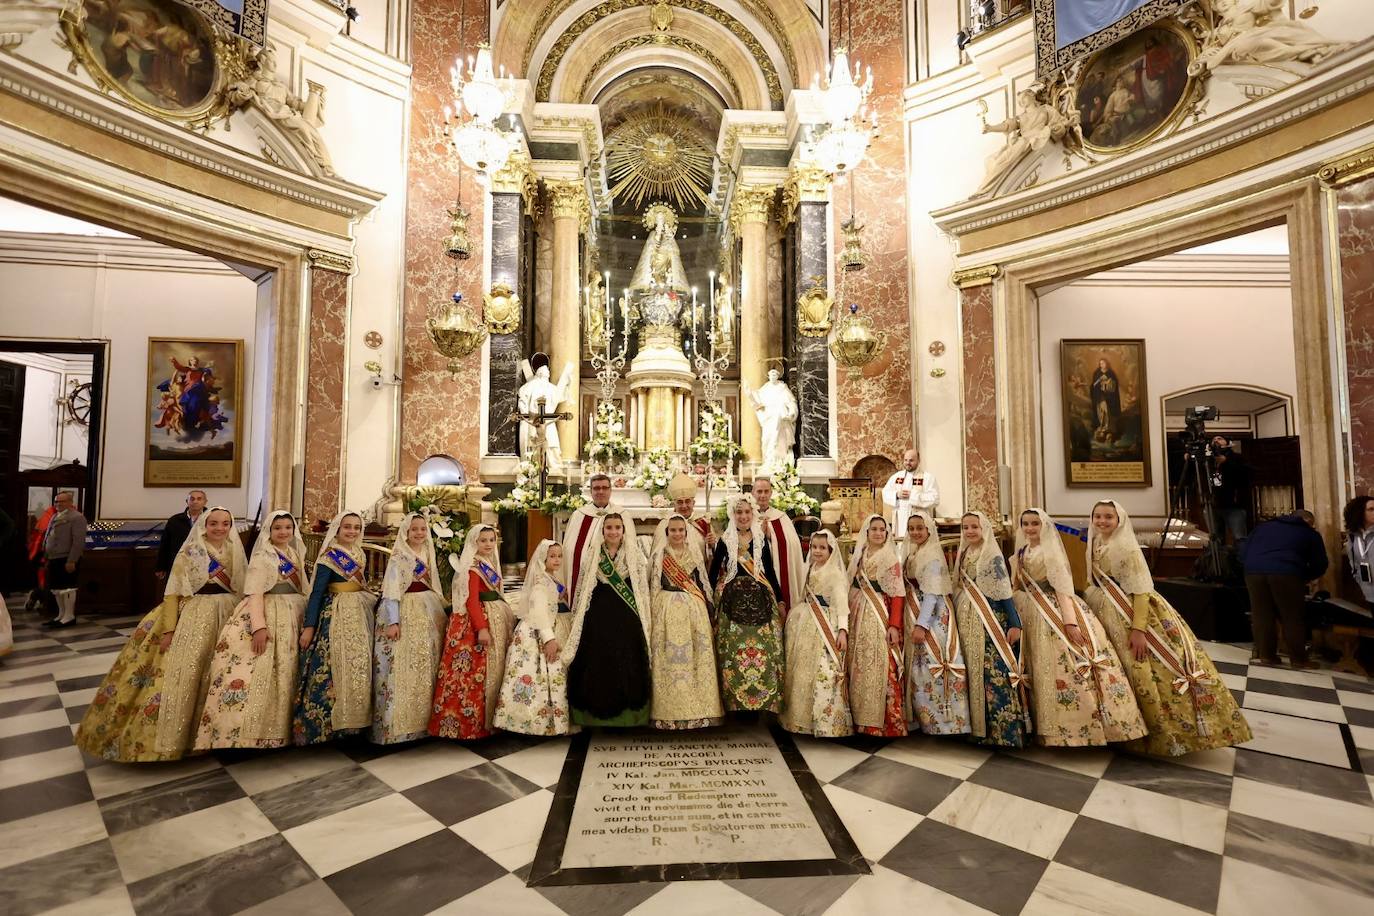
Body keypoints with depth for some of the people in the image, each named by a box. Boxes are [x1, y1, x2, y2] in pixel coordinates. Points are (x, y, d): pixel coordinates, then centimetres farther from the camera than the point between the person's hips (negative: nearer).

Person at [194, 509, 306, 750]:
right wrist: (259, 626, -30)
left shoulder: (296, 554, 12)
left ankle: (277, 732, 20)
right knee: (259, 672, -12)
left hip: (294, 616, 7)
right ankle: (245, 735, -2)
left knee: (284, 675, 11)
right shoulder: (262, 557, -8)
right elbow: (254, 593, -18)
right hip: (267, 615, -7)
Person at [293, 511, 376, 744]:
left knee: (359, 667, 8)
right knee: (335, 667, -8)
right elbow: (317, 592, -12)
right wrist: (309, 626, -16)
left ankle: (354, 720, 17)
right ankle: (328, 723, 4)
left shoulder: (360, 555, 11)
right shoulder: (329, 557, -8)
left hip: (360, 614, 7)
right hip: (336, 616, -7)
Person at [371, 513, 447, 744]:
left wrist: (441, 613, 15)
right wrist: (393, 621, -22)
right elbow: (391, 591, -15)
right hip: (405, 612, -7)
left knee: (427, 667, 11)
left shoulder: (428, 555, 12)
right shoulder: (398, 558, -7)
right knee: (403, 669, -5)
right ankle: (399, 725, 4)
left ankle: (425, 719, 20)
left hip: (429, 613, 7)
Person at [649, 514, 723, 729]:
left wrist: (708, 608, 9)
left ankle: (698, 708, 11)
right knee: (669, 657, -1)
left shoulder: (695, 552, 9)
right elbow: (654, 586, 5)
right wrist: (655, 612, 1)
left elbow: (703, 582, 12)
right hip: (667, 610, -2)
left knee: (697, 655, 1)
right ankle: (670, 711, 9)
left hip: (694, 609, 2)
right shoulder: (659, 554, 3)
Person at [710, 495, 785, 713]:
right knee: (734, 650, -3)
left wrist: (780, 600, 10)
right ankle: (735, 701, 11)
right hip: (732, 599, -1)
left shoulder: (762, 540, 8)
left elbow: (770, 571, 11)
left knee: (764, 649, -2)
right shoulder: (725, 541, 3)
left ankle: (763, 699, 12)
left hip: (760, 599, 2)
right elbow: (713, 572, 4)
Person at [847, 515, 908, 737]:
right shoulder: (858, 557, 12)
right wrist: (849, 618, 6)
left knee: (880, 667, -6)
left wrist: (894, 625, -17)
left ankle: (883, 722, 4)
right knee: (859, 667, 8)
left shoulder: (891, 559, -2)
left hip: (880, 618, -5)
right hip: (858, 617, 5)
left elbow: (897, 595, -8)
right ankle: (860, 717, 19)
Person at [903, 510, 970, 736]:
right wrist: (913, 623, 11)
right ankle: (923, 719, 21)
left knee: (930, 668, -4)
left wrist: (921, 625, -22)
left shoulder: (933, 555, -12)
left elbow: (932, 593, -18)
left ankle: (942, 722, 6)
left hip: (932, 618, -8)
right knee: (918, 670, 12)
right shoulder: (913, 554, 13)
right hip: (915, 617, 8)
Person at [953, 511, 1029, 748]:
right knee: (973, 671, 9)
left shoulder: (993, 555, -7)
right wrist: (956, 617, 15)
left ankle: (1005, 730, 1)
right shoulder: (962, 555, 11)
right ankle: (978, 726, 18)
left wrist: (1015, 623, -14)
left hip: (990, 618, -6)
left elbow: (1005, 592, -10)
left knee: (996, 672, -7)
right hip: (966, 619, 6)